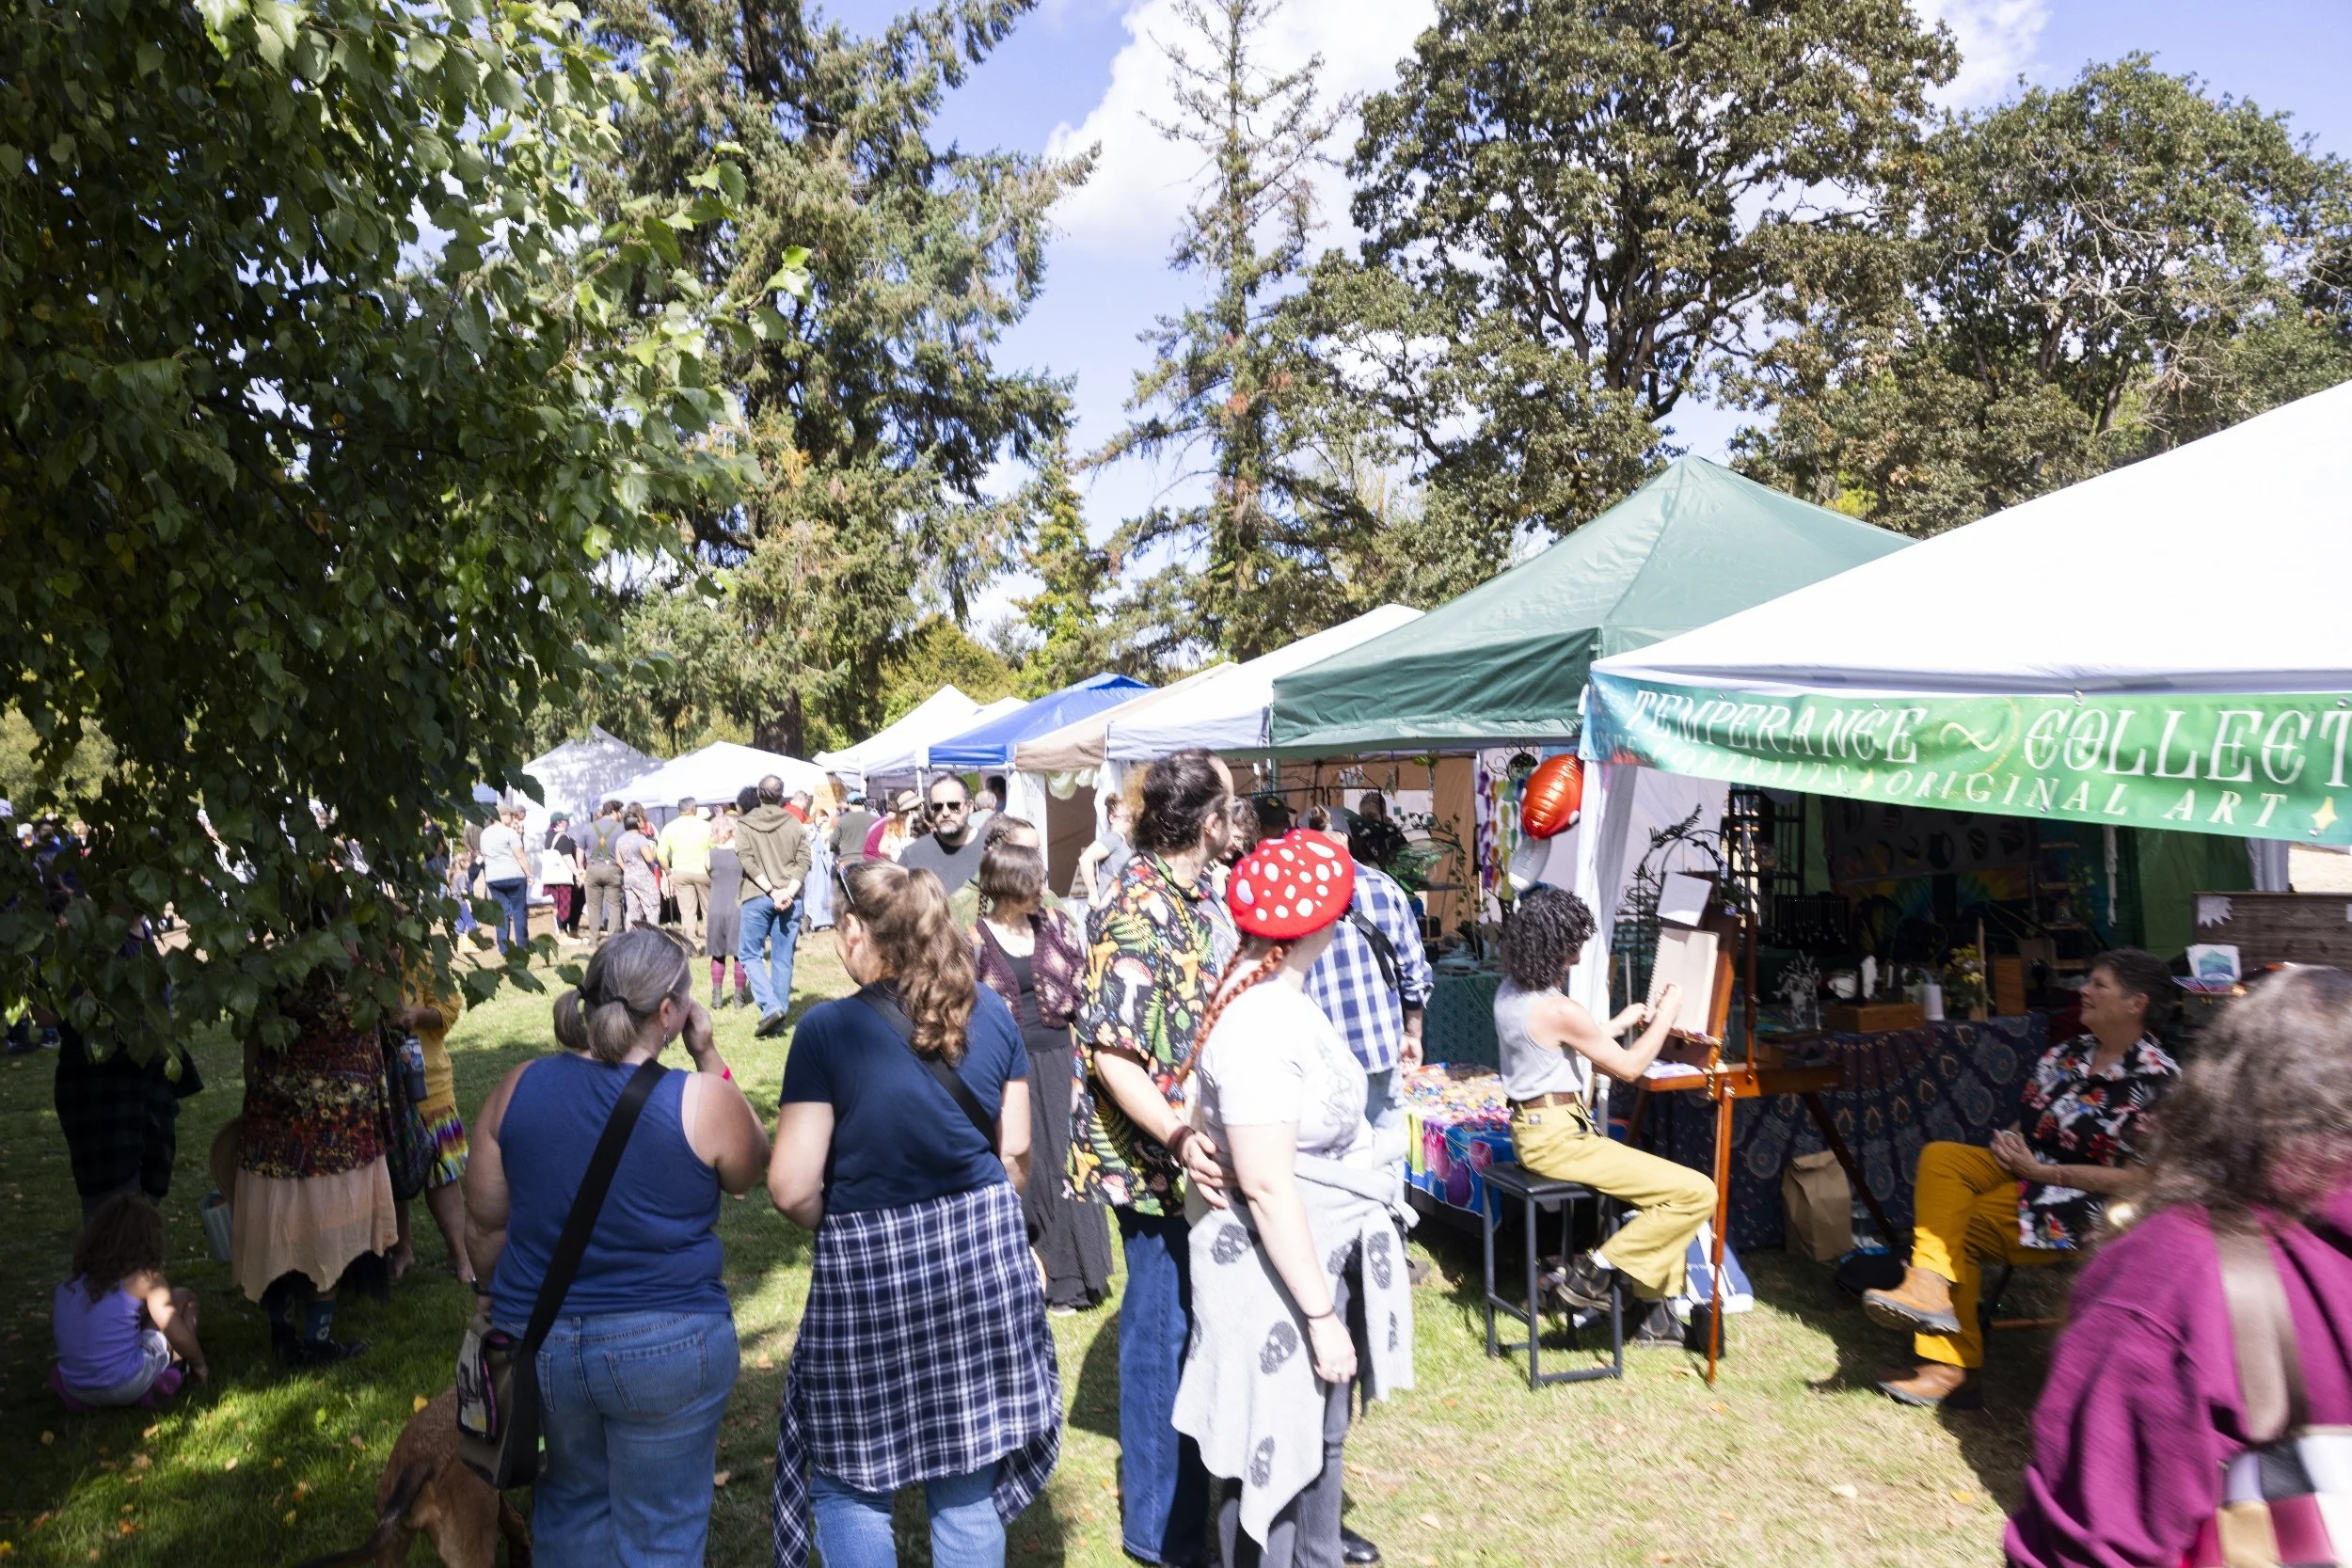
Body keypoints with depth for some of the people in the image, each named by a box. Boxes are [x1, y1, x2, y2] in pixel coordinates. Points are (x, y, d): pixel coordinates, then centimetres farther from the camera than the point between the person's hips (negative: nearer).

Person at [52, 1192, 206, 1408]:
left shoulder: (69, 1282, 8)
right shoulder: (145, 1279, -7)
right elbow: (179, 1336, -6)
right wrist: (200, 1366, 12)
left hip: (76, 1390, 6)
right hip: (125, 1387, -6)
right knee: (183, 1297, 10)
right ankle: (178, 1369, 15)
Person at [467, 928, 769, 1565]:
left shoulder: (519, 1088, -5)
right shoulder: (704, 1102, -16)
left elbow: (484, 1228, 4)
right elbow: (749, 1169, 5)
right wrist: (709, 1057, 2)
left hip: (539, 1340, 4)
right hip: (668, 1346, -4)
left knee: (573, 1502, 27)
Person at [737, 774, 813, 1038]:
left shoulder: (744, 825, 0)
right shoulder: (795, 824, 5)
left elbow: (747, 860, -9)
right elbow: (803, 861, -3)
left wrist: (772, 890, -12)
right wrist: (788, 891, -10)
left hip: (757, 897, -2)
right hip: (791, 899, 2)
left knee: (750, 954, 8)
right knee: (783, 959, 8)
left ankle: (770, 1006, -9)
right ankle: (780, 1016, 9)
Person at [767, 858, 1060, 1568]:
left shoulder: (829, 1028, -15)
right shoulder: (989, 1011, -1)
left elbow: (793, 1188, -15)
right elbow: (1016, 1149, 6)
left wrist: (842, 1224, 5)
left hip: (870, 1270, -4)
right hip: (986, 1259, 4)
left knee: (847, 1481, 17)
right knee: (969, 1480, 17)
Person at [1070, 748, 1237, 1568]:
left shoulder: (1198, 897, 7)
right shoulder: (1135, 913, -21)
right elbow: (1111, 1053, -25)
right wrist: (1179, 1139, -34)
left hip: (1210, 1152, 9)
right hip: (1162, 1163, -9)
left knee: (1202, 1322, 21)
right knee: (1166, 1332, 5)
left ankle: (1185, 1484, 40)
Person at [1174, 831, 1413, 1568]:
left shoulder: (1275, 994, 2)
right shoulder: (1259, 1026, -28)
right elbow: (1268, 1187, -27)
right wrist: (1321, 1313, -21)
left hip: (1319, 1250, 10)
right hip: (1278, 1265, -10)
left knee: (1323, 1420, 26)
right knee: (1276, 1437, 9)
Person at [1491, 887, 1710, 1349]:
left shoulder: (1509, 992, 6)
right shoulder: (1559, 1010, -22)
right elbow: (1629, 1068, -10)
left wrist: (1619, 1023, 23)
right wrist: (1665, 1015, 2)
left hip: (1532, 1129, 10)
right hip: (1558, 1138, -10)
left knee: (1667, 1186, 21)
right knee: (1698, 1193, -11)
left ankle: (1656, 1314, 22)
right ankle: (1594, 1272, -2)